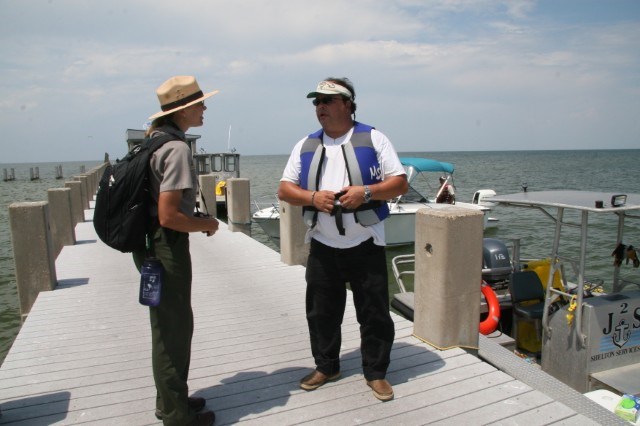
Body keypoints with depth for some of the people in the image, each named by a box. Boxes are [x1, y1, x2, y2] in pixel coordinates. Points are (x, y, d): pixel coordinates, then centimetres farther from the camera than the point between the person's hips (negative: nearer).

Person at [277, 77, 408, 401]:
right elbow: (284, 189, 6)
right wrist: (313, 197, -13)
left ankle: (376, 372, 25)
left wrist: (366, 192, -20)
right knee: (321, 311, 13)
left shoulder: (373, 140, -1)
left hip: (365, 244, -3)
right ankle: (326, 366, 34)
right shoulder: (305, 146, 9)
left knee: (374, 312, 5)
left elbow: (400, 183, -3)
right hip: (322, 246, 3)